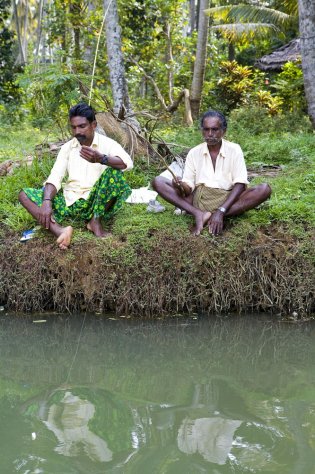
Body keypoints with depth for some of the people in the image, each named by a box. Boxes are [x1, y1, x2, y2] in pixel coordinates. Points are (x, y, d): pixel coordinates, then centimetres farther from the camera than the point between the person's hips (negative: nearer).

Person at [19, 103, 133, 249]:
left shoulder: (107, 143, -2)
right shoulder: (67, 147, 9)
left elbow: (127, 163, -23)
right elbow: (55, 177, -2)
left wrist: (101, 159, -42)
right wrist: (47, 202, -22)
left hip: (95, 201, -4)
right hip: (69, 200, 4)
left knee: (114, 172, -29)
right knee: (24, 194, -12)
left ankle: (96, 221, -21)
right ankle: (59, 231, -38)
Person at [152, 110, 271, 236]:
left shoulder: (234, 150, -1)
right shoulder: (194, 153, 6)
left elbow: (240, 185, -10)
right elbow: (189, 187, 2)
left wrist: (220, 211, -25)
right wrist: (182, 187, -25)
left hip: (227, 200, -1)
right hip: (199, 199, 2)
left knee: (264, 189, -27)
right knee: (158, 182, -15)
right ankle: (198, 214, -34)